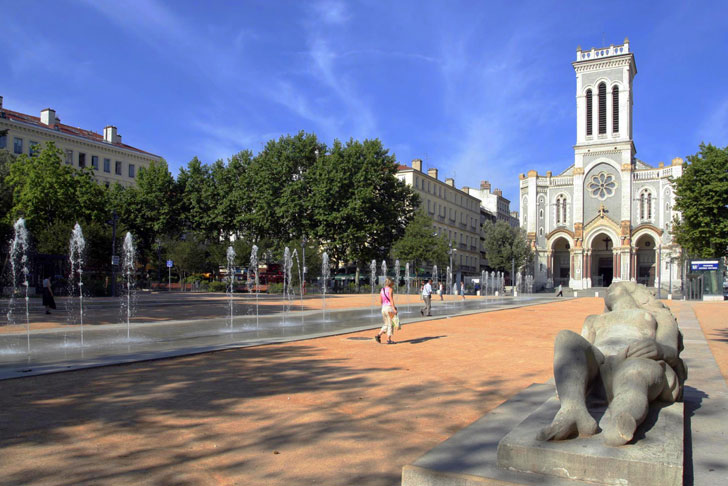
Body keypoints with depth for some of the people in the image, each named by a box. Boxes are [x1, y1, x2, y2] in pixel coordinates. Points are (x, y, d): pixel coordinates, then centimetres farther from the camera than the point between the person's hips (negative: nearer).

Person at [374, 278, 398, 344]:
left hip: (383, 308, 7)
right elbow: (391, 299, -16)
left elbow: (380, 301, 11)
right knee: (390, 324, 3)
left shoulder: (381, 290, 12)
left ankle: (378, 335, 1)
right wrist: (394, 309, -19)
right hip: (389, 307, -7)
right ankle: (388, 339, 3)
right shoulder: (390, 289, -7)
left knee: (386, 324, 16)